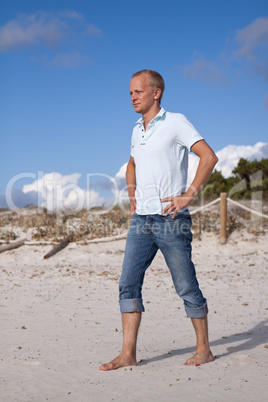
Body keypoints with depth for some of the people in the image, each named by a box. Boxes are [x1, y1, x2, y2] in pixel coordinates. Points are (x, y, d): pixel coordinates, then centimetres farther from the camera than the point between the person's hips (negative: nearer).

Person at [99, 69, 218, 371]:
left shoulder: (175, 122, -5)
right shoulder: (137, 130, 16)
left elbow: (209, 156, -13)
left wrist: (189, 195, -16)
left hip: (171, 220, -6)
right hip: (141, 221, 7)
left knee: (187, 288, 2)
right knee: (128, 284, -2)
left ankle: (204, 349, 16)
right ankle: (128, 354, 1)